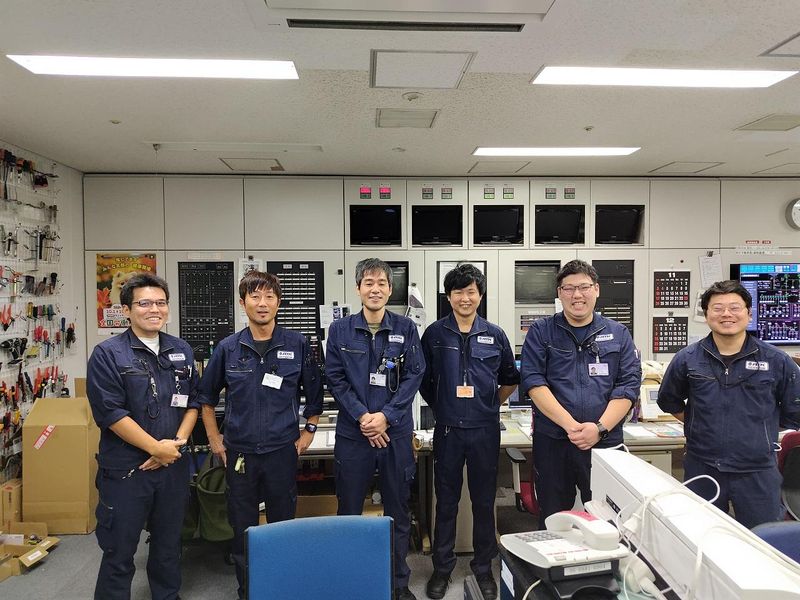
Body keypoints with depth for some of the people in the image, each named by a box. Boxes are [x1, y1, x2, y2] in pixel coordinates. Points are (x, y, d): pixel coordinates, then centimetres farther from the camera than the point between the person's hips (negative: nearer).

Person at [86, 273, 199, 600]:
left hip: (174, 464, 5)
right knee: (119, 551, 9)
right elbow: (110, 413, -15)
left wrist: (177, 442, -7)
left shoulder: (181, 351, 6)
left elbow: (192, 402, 8)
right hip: (126, 468, -4)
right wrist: (156, 447, -15)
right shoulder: (107, 355, -9)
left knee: (168, 545, 19)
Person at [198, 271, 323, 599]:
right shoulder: (228, 348, -2)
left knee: (283, 524, 11)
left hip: (282, 450, -1)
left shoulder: (297, 344, -5)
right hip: (239, 452, 1)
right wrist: (214, 439, 7)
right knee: (242, 527, 12)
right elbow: (206, 397, 10)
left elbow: (314, 392, 7)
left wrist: (309, 431, 4)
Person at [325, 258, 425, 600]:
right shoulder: (340, 330, 2)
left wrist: (386, 416, -12)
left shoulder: (406, 329, 2)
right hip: (352, 433, 0)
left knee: (397, 511, 12)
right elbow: (335, 378, -2)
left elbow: (414, 376, -2)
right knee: (348, 511, 10)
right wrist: (362, 416, -12)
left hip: (396, 432, 0)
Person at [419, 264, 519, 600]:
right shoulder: (434, 334, 0)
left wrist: (491, 404, 7)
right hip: (448, 431, 0)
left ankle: (483, 568, 30)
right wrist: (440, 407, 5)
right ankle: (442, 568, 27)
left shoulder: (495, 335, 2)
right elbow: (423, 381, 9)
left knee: (484, 501, 12)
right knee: (446, 502, 10)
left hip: (485, 431, 1)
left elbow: (511, 380, 14)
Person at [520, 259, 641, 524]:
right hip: (552, 442, 0)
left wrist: (600, 428, -13)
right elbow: (533, 382, -7)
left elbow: (628, 385, 0)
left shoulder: (618, 334, 8)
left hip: (605, 442, 1)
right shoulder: (541, 332, 4)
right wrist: (570, 424, -17)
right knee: (552, 521, 11)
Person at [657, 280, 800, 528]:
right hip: (702, 469, 1)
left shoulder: (776, 361, -2)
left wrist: (757, 429, 5)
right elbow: (669, 402, 14)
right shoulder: (687, 359, -1)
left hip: (758, 472, -1)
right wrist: (701, 425, 7)